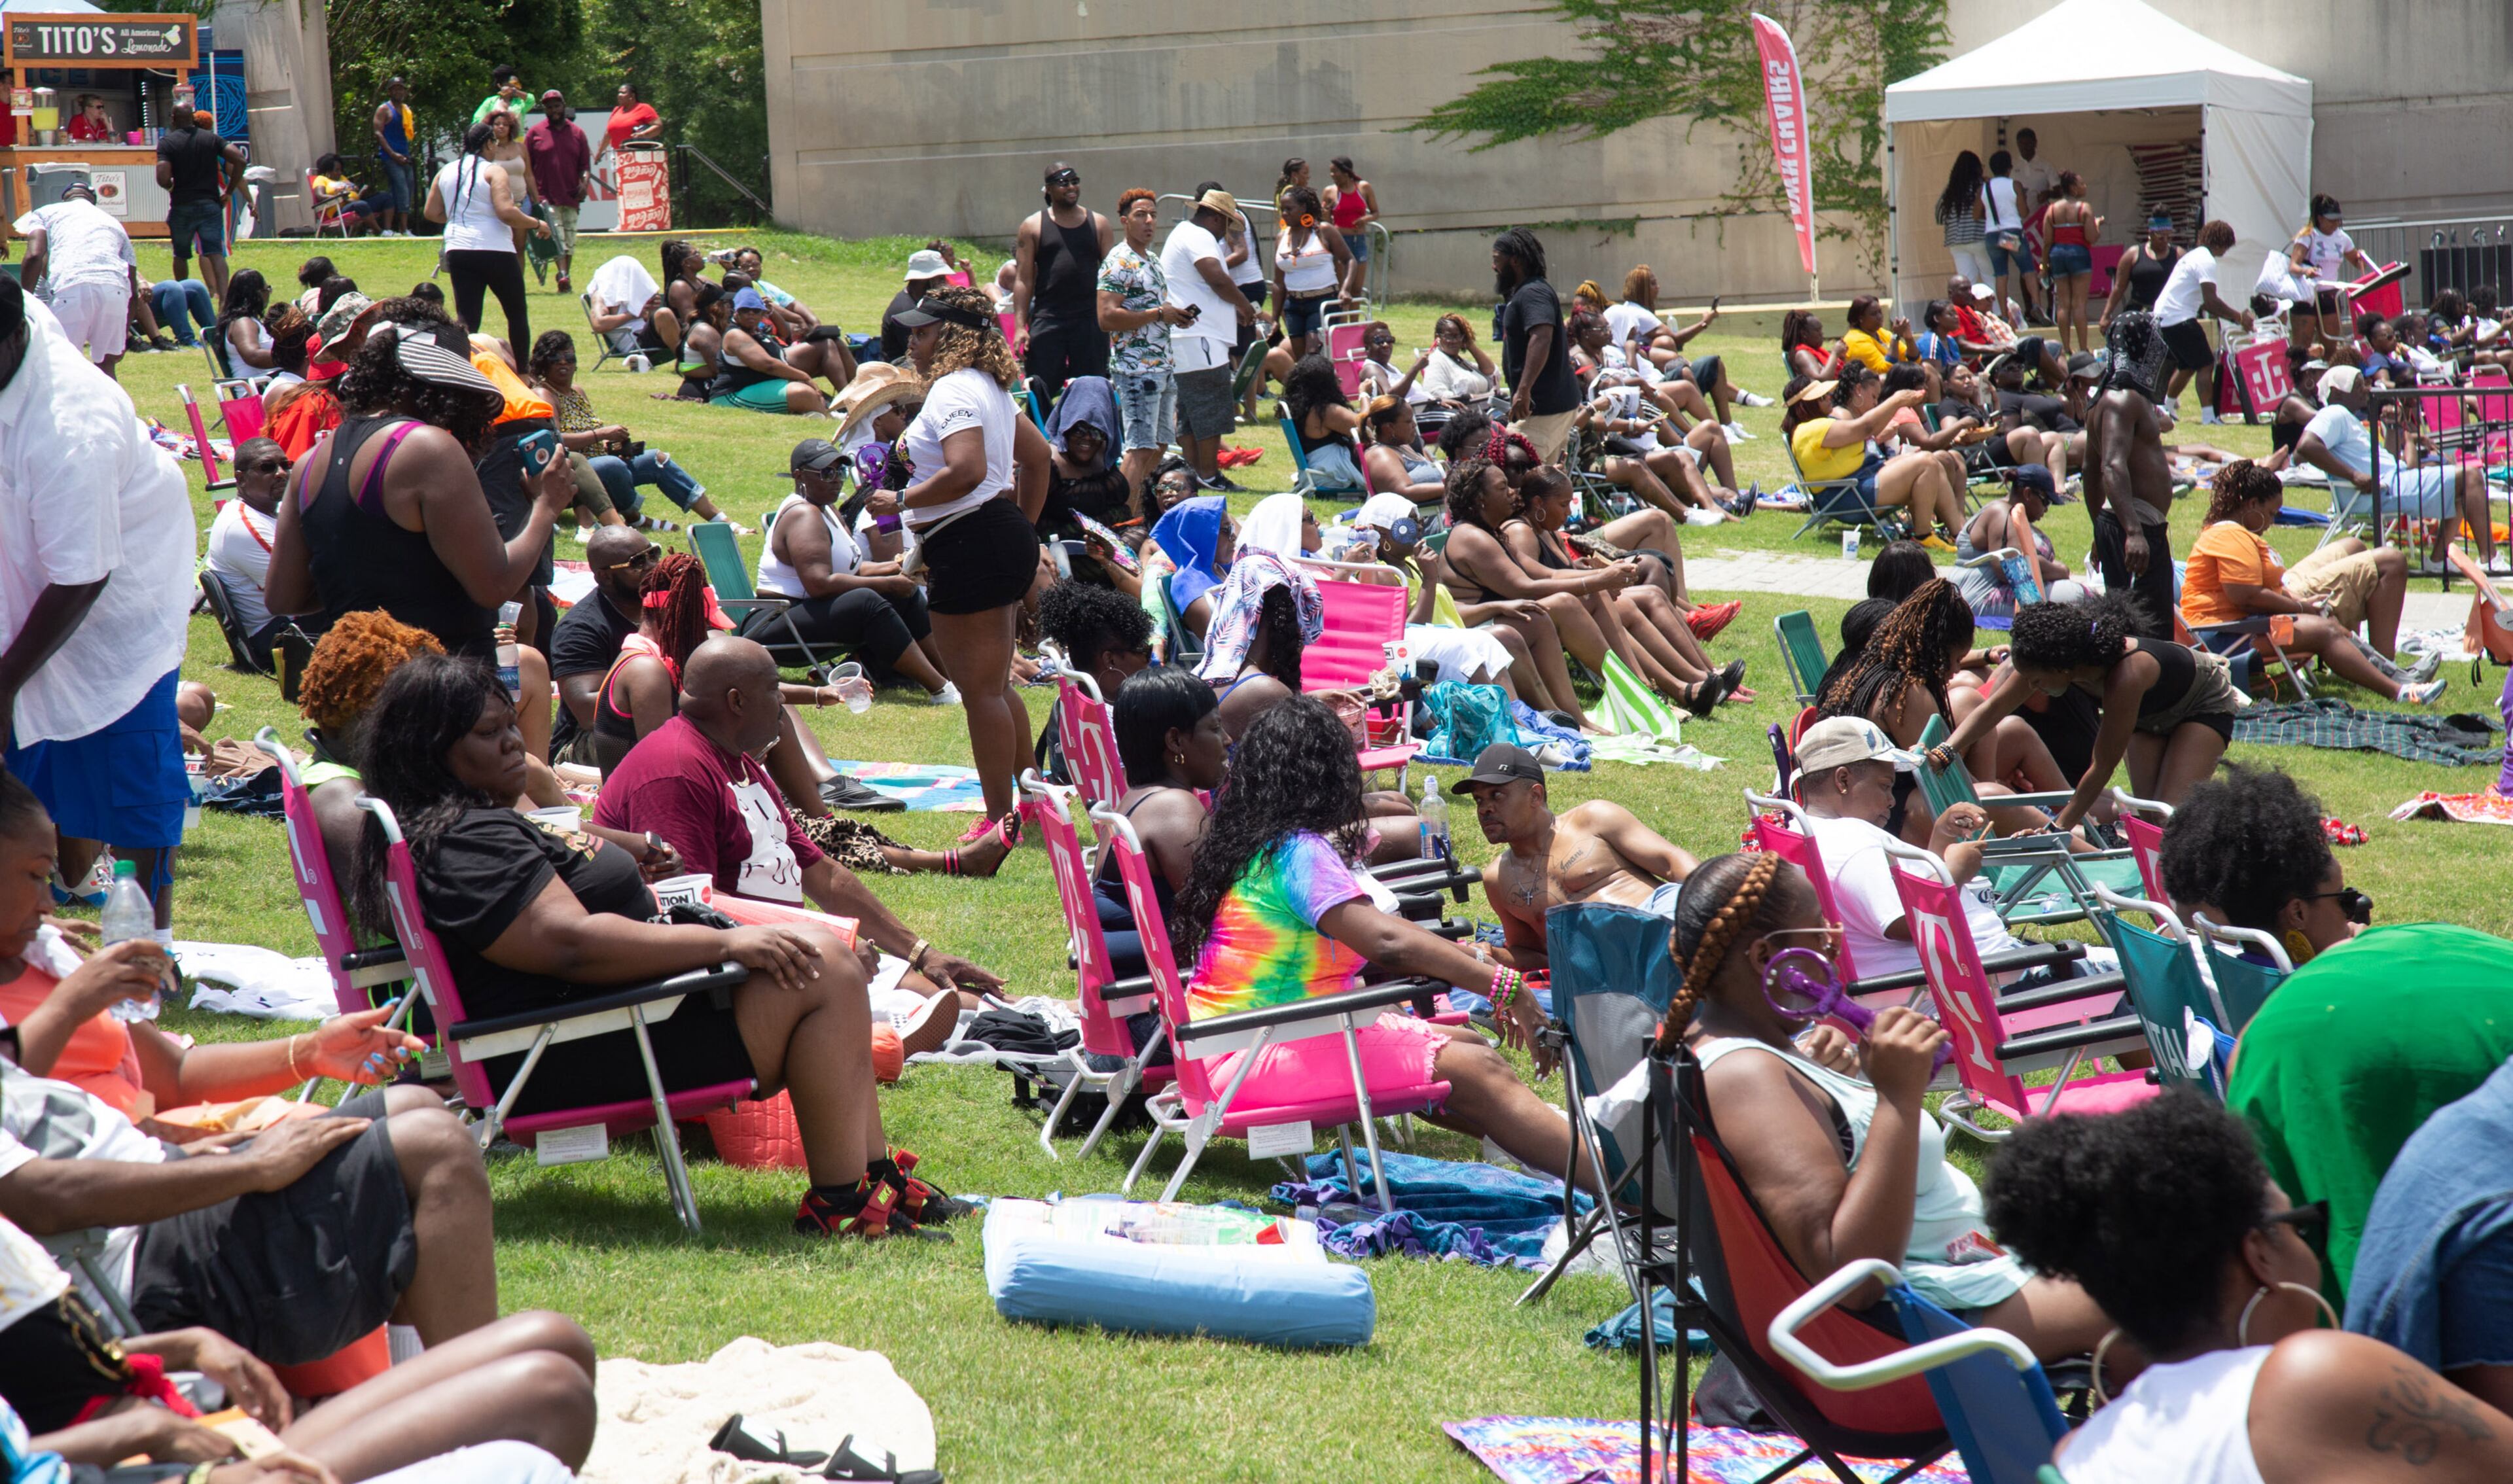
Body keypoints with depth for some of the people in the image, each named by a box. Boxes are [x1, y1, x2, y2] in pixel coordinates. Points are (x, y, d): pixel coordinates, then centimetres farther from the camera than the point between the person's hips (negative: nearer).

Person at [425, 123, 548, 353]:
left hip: (457, 251, 5)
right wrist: (536, 224, -5)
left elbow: (432, 213, 14)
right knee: (517, 313, 12)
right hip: (494, 251, -5)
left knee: (466, 320, 3)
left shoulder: (445, 172, 10)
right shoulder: (493, 171, -9)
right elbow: (506, 213, -19)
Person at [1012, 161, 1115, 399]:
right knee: (1040, 393, -4)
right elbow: (1023, 279, 3)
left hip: (1091, 320, 2)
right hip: (1047, 320, -1)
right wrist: (1020, 326, -6)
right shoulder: (1033, 226, 6)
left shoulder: (1098, 224, 10)